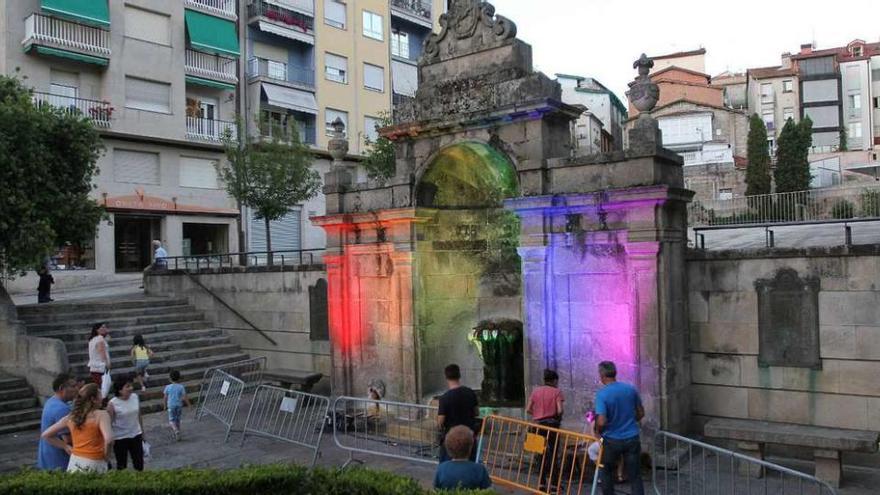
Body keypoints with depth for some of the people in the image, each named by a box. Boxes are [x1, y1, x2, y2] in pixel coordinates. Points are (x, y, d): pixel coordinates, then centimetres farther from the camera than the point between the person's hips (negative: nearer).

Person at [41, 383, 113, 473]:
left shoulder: (70, 417, 9)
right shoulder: (101, 415, -8)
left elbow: (45, 435, 17)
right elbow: (108, 440, -23)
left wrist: (66, 447, 17)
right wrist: (106, 456, -6)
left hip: (75, 463, 6)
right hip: (95, 465, -6)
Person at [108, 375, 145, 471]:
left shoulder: (135, 397, -5)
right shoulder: (112, 404, -17)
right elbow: (109, 423, -13)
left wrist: (142, 432, 12)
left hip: (136, 435, 4)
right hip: (120, 438, -4)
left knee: (139, 464, 11)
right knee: (122, 465, 10)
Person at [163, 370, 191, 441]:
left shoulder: (168, 387, -8)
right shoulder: (181, 387, -9)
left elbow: (165, 397, 0)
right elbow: (184, 397, -9)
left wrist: (165, 405, 16)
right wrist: (189, 404, 3)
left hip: (171, 405, -1)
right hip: (179, 405, 1)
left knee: (171, 420, 6)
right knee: (178, 420, 15)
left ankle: (175, 430, -20)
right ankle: (176, 434, 22)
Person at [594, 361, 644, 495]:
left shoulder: (602, 394, -16)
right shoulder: (631, 389, -1)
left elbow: (601, 422, -22)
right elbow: (641, 413, 10)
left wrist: (598, 432, -2)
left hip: (612, 440, -3)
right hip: (632, 438, 3)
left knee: (605, 472, 19)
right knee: (635, 476, 7)